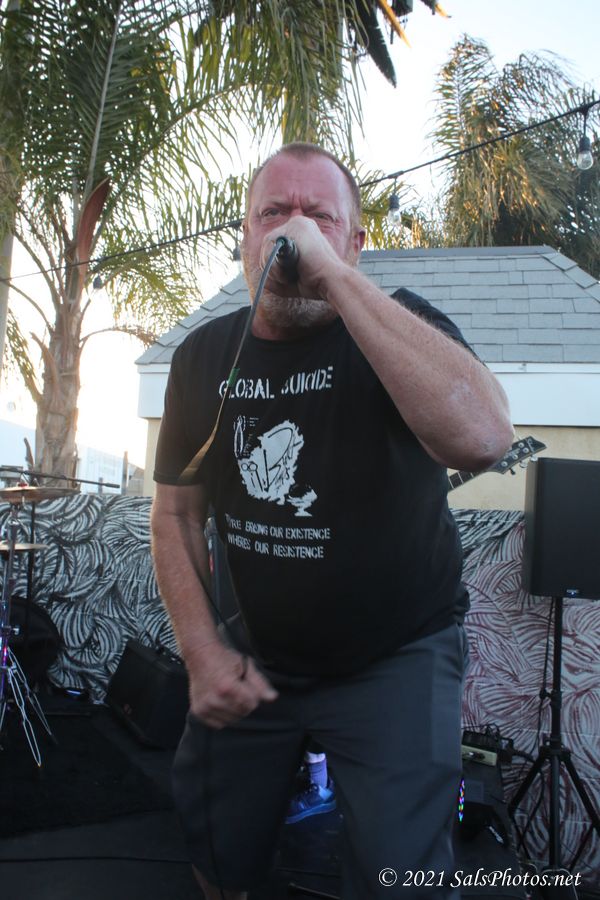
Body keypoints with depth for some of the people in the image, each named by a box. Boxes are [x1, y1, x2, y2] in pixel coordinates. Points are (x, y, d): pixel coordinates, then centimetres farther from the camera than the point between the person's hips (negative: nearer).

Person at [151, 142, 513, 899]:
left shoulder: (399, 328, -15)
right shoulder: (204, 356, -2)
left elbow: (483, 438, -37)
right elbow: (177, 509, 5)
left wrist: (335, 277, -35)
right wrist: (201, 649, -5)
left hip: (395, 659, -3)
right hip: (255, 656, 4)